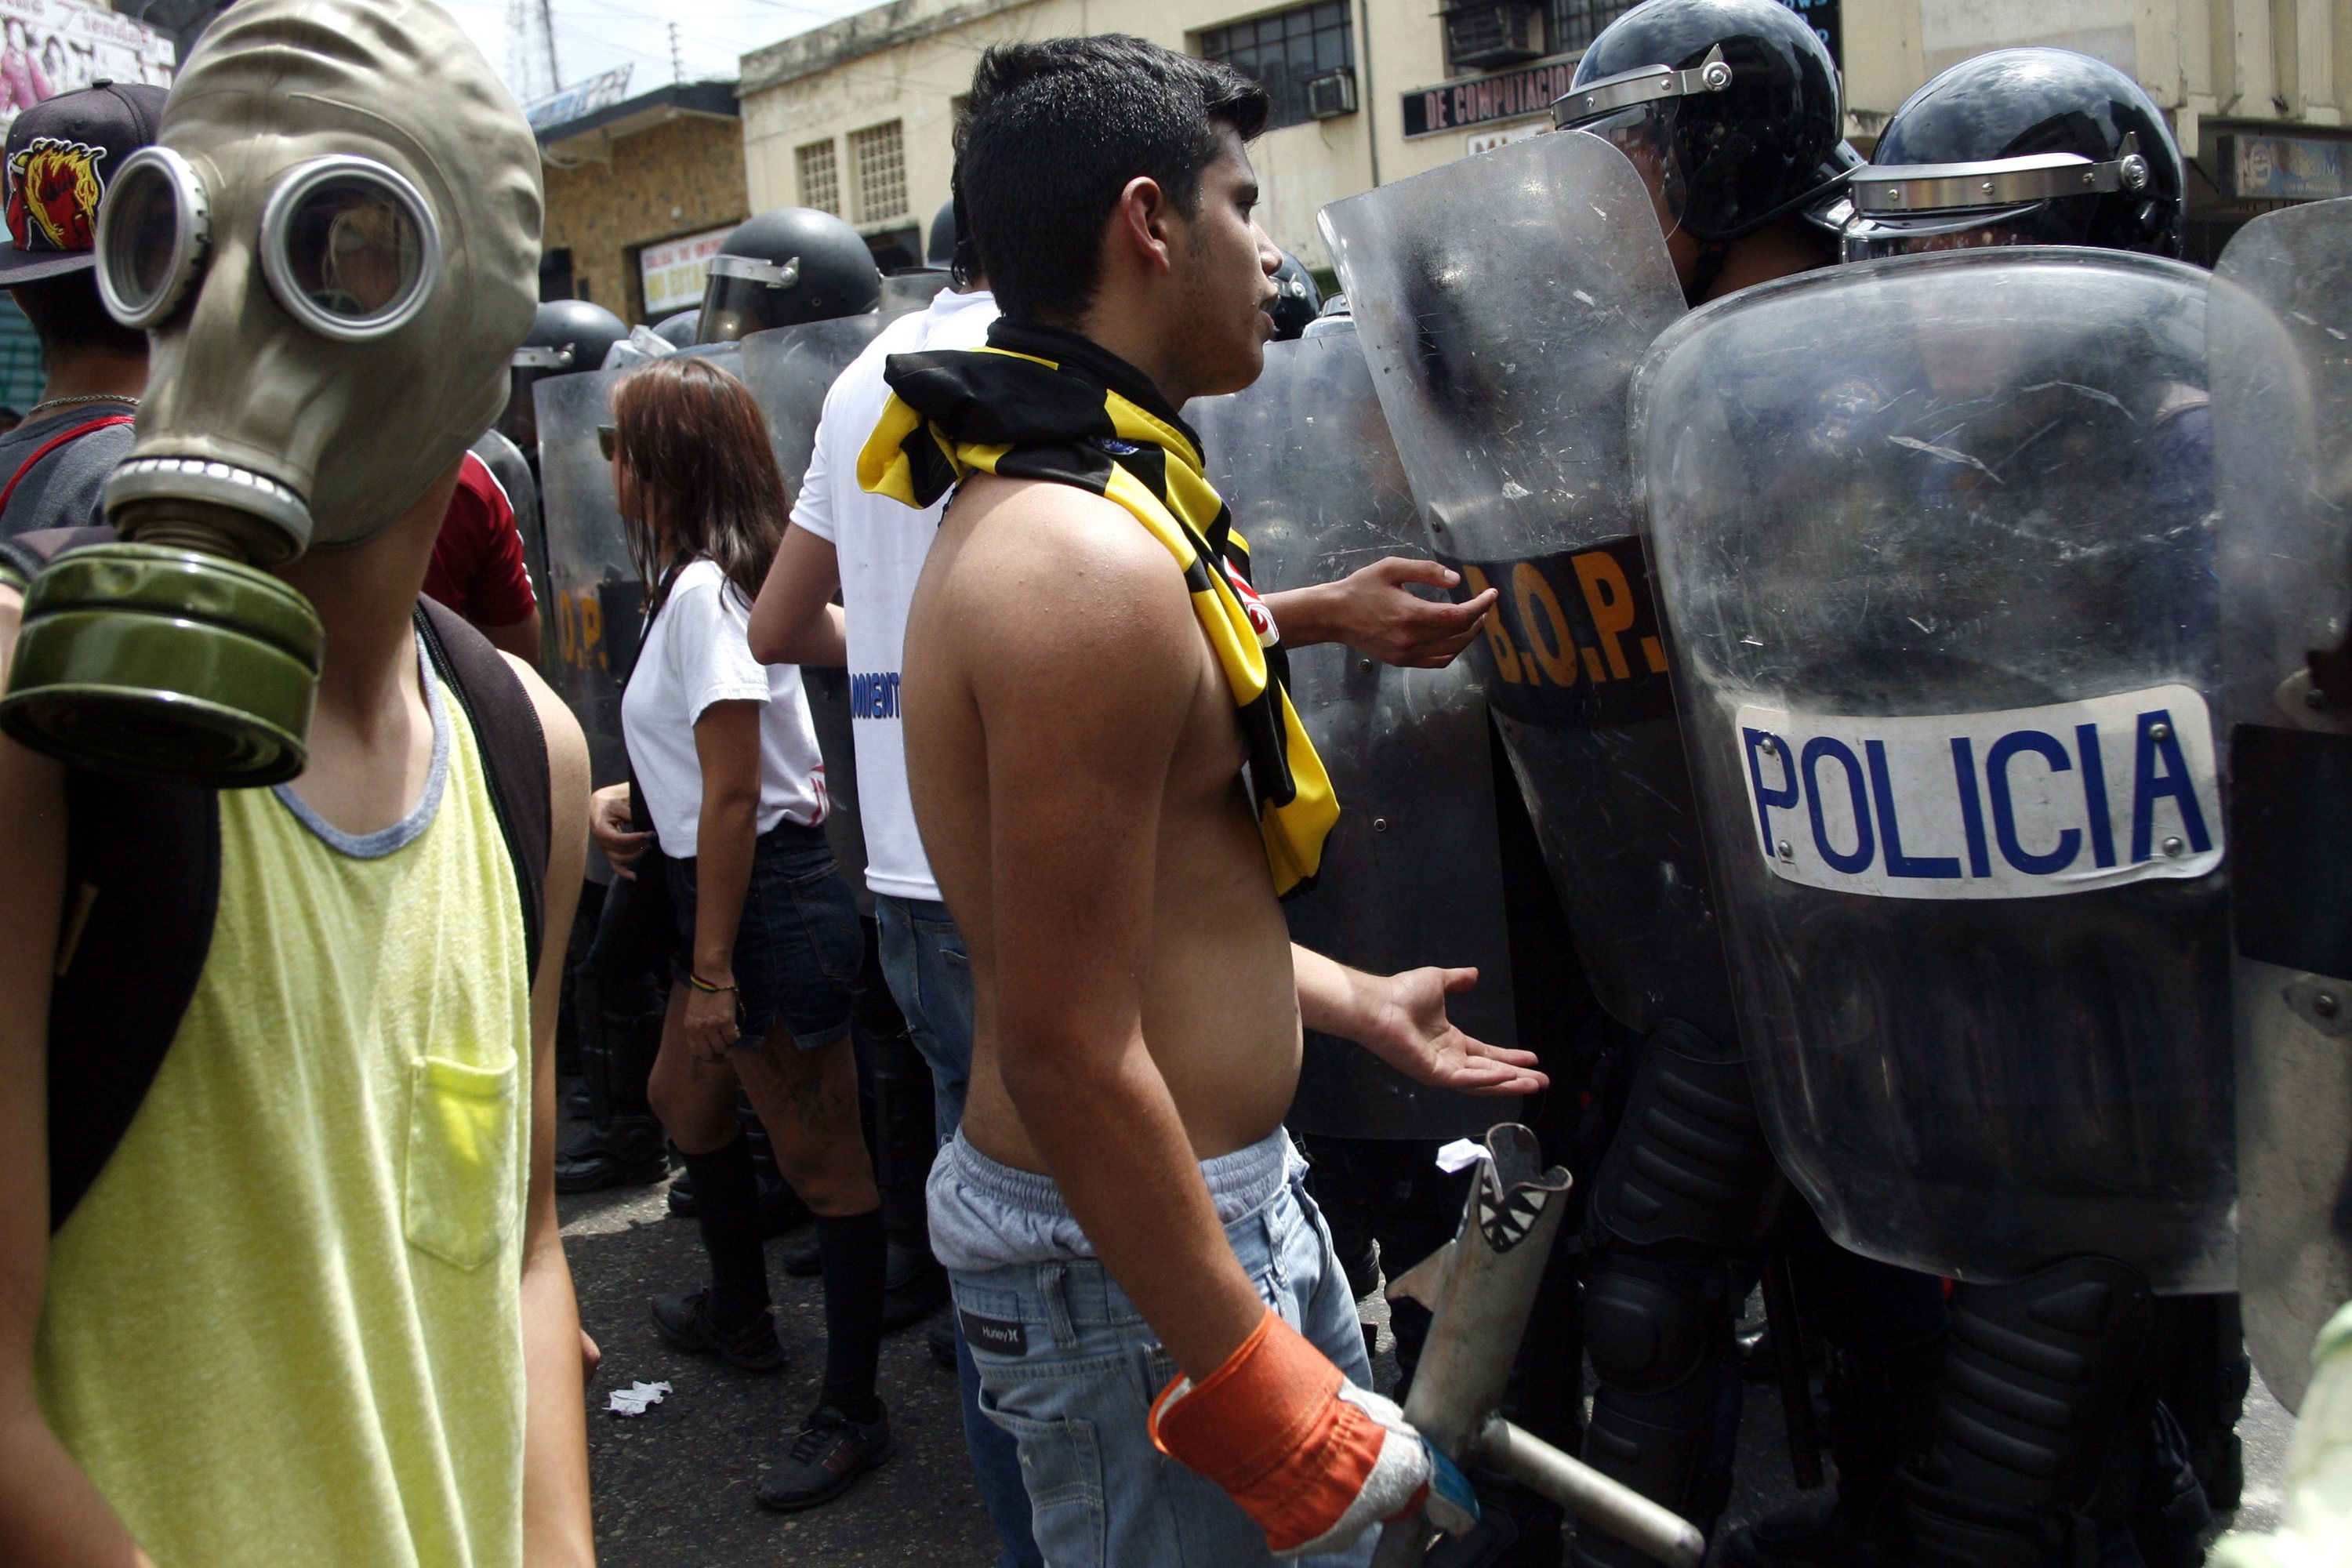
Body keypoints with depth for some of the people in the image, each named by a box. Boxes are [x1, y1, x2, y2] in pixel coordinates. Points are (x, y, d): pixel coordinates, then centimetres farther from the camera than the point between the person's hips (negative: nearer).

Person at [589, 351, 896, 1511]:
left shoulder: (702, 591, -17)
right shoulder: (711, 579, 12)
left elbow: (733, 794, -21)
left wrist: (711, 970, -20)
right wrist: (628, 794, 11)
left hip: (770, 897, -11)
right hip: (731, 888, 11)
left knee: (819, 1155, 0)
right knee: (683, 1092, 27)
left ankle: (851, 1413, 13)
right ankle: (739, 1314, 45)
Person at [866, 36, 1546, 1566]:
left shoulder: (1058, 504, 9)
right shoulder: (1086, 561, -25)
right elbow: (1069, 1051, -27)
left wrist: (1355, 1002, 23)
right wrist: (1257, 1398, -21)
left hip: (1235, 1187, 10)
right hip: (1130, 1255, -10)